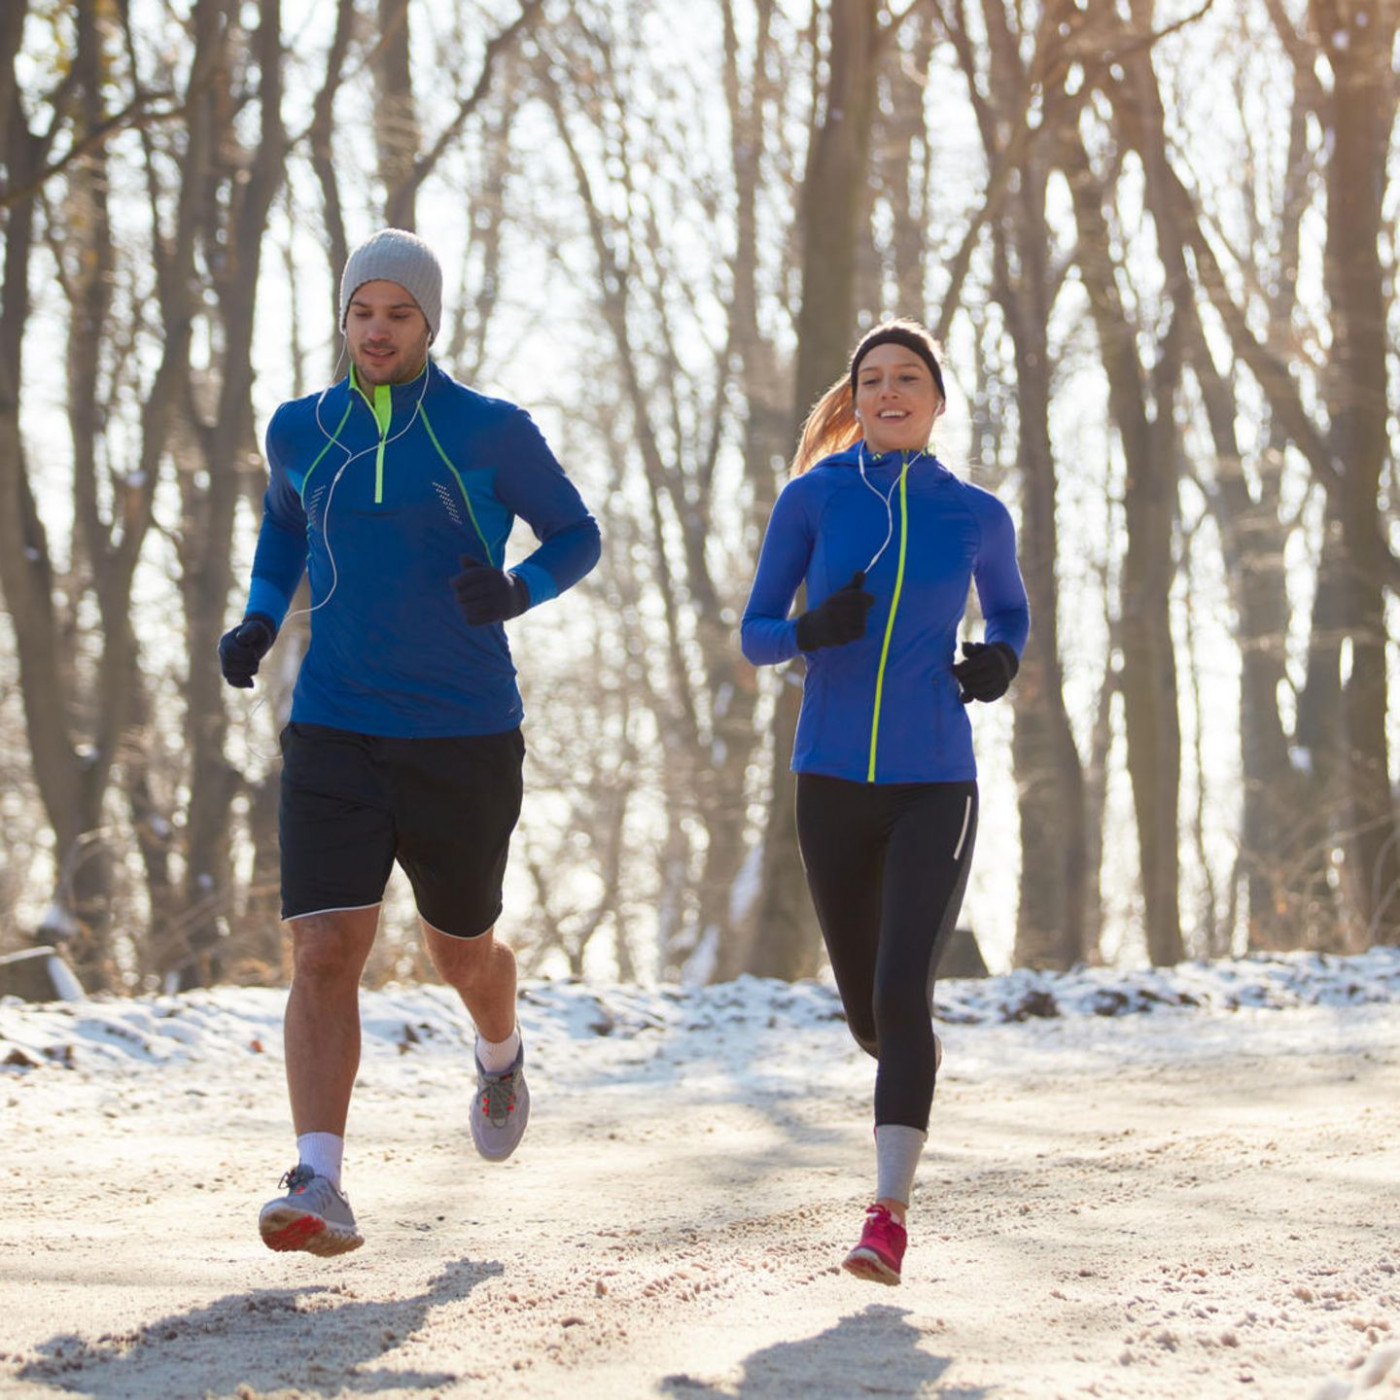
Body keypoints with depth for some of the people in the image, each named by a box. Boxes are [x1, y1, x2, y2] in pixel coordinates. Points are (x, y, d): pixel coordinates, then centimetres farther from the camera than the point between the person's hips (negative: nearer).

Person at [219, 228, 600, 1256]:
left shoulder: (491, 432, -5)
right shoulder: (302, 431, 5)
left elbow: (577, 536, 6)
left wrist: (518, 592, -16)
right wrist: (258, 622, 7)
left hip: (467, 741, -1)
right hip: (335, 736, 1)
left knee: (461, 954, 17)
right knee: (325, 957, -16)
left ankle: (501, 1054, 53)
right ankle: (320, 1191, -20)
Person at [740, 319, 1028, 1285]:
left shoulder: (978, 516, 3)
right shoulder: (813, 498, 0)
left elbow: (1012, 613, 21)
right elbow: (755, 636, 4)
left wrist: (1002, 661, -2)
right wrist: (812, 632, -19)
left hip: (935, 788, -2)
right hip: (833, 784, 2)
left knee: (904, 995, -19)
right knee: (867, 1012, 13)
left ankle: (889, 1219, -20)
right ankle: (910, 1067, 50)